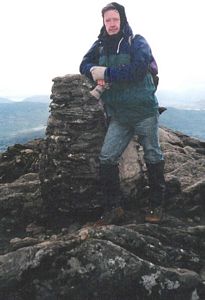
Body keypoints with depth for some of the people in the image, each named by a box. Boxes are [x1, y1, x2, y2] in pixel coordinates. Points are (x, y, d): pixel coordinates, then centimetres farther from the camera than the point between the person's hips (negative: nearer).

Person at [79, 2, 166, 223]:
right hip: (118, 116, 4)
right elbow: (85, 65, 10)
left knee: (153, 158, 6)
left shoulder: (137, 43, -8)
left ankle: (156, 205, 21)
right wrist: (95, 73, -12)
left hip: (144, 112, -4)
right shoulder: (100, 45, 8)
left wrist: (106, 73, -18)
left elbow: (136, 70, -23)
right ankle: (113, 206, 11)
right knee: (106, 159, -3)